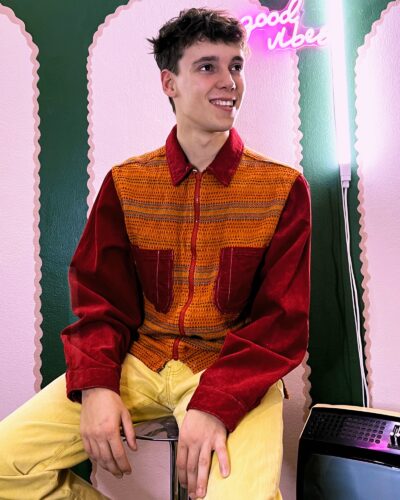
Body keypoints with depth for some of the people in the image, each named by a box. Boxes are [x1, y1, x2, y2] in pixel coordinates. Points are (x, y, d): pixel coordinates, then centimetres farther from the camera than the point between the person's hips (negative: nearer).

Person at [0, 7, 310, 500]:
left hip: (233, 368, -2)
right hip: (137, 360, 3)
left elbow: (281, 320, -6)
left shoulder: (283, 187, -2)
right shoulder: (125, 183, 5)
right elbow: (100, 298, 5)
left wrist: (216, 404, -20)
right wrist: (96, 384, -13)